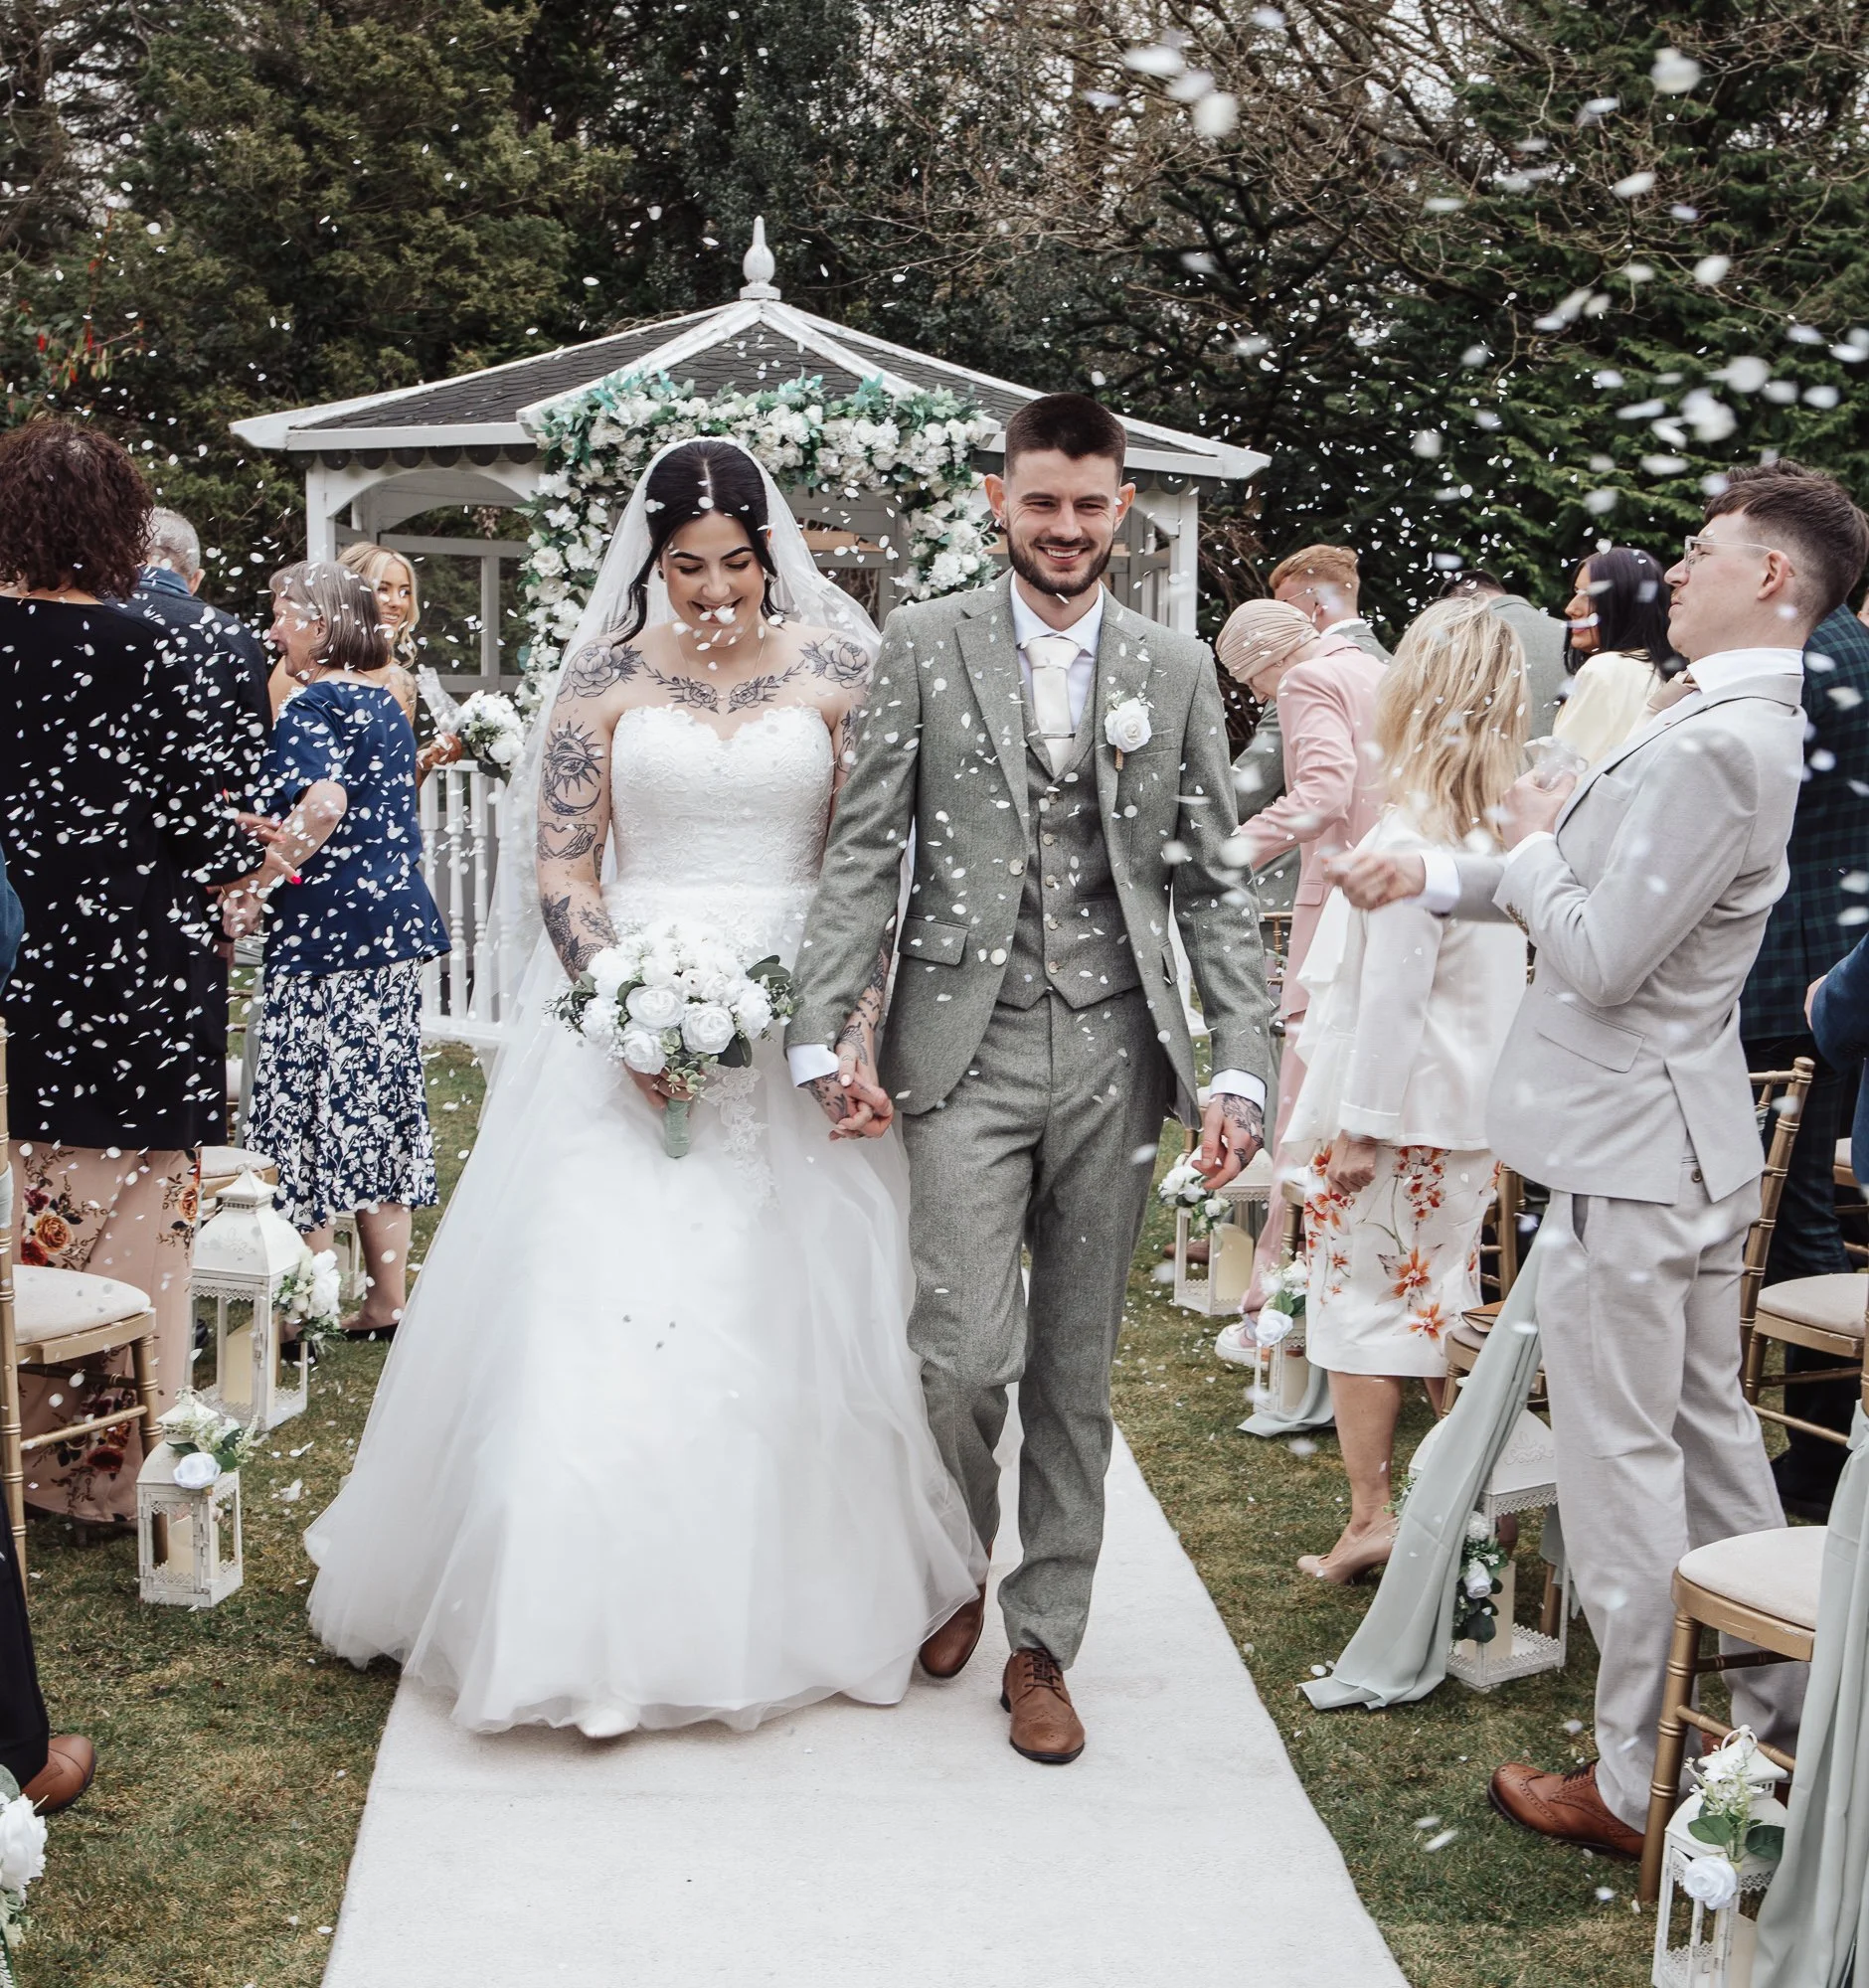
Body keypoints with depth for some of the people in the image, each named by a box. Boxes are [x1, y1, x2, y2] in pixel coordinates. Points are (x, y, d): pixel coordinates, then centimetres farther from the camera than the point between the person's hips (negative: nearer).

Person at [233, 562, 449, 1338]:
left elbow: (322, 805, -28)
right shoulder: (385, 702, 14)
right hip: (396, 924, 9)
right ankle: (387, 1296, 19)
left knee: (308, 1102, -1)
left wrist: (255, 891, -24)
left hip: (325, 931, -9)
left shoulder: (312, 707, -12)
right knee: (382, 1098, 12)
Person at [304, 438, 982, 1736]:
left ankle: (786, 1608, 23)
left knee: (787, 1315, 5)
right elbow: (564, 870, 0)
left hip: (796, 1027, 0)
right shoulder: (611, 676, 3)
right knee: (604, 1310, -3)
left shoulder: (834, 669, 4)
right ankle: (599, 1627, 8)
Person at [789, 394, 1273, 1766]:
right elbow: (865, 852, 0)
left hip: (1115, 1051, 2)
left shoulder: (1178, 670, 9)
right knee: (967, 1356, -7)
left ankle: (1043, 1643, 24)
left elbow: (1213, 884, 8)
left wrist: (1241, 1069, -1)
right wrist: (830, 1032, -10)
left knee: (1076, 1370, 9)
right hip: (964, 1048, -2)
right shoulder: (925, 646, 4)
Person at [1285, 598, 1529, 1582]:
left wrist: (1358, 1125, -15)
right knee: (1441, 1302, 17)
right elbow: (1492, 984, 9)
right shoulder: (1501, 833, 2)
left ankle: (1370, 1515, 7)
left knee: (1358, 1304, 4)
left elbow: (1391, 994, -20)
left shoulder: (1410, 835, -20)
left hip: (1394, 1116, -7)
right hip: (1470, 1115, 7)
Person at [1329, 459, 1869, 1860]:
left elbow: (1600, 958, -23)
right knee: (1709, 1433, 19)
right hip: (1694, 1133, 10)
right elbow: (1594, 880, 16)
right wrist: (1434, 874, 7)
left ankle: (1641, 1787, 13)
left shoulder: (1712, 746, -24)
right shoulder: (1746, 723, 10)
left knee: (1621, 1462, 1)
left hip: (1632, 1155, -10)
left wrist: (1532, 850, -6)